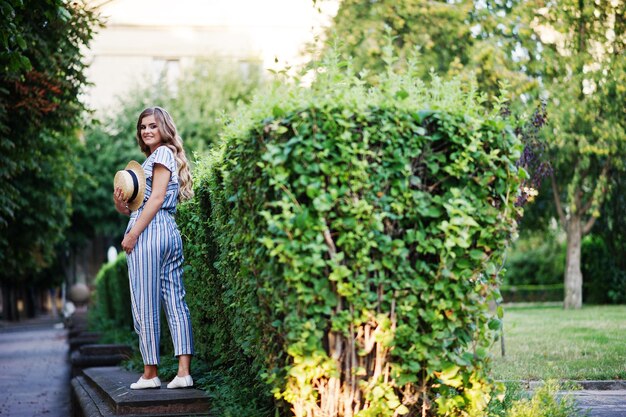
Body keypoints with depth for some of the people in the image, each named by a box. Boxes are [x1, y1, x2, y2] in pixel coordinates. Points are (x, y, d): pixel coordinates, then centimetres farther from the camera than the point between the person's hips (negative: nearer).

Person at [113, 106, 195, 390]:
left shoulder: (162, 153, -3)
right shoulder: (170, 156, 24)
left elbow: (156, 198, -13)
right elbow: (139, 204, 19)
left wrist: (133, 233, -15)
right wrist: (120, 203, 0)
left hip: (149, 231, -10)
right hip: (170, 231, 10)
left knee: (145, 305, -5)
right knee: (175, 303, 1)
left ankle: (150, 373, -1)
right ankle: (184, 372, -3)